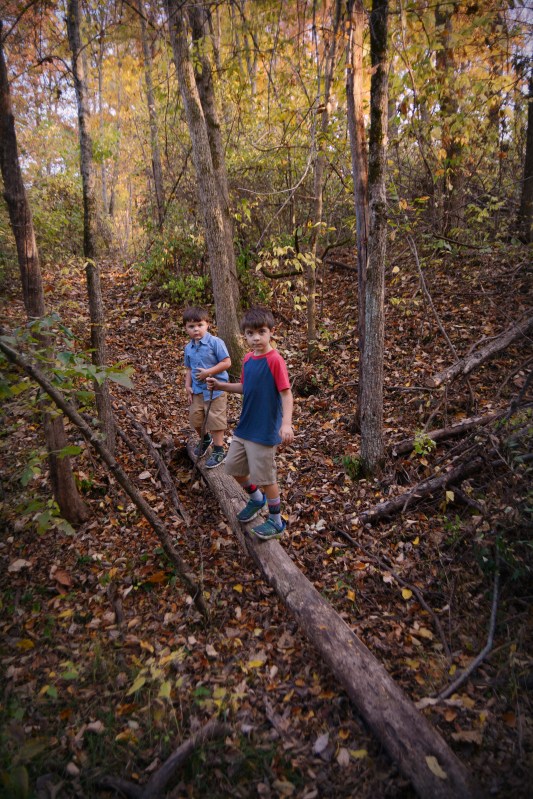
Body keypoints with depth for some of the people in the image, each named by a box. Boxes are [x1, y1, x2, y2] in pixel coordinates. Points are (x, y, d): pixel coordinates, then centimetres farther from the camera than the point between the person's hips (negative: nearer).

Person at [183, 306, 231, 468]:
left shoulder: (215, 342, -16)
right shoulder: (188, 348, 4)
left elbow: (226, 363, -18)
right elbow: (189, 369, 13)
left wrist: (208, 372, -22)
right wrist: (188, 386, 1)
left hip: (215, 389, -6)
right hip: (197, 390, 6)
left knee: (215, 420, 2)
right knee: (195, 418, 15)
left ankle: (218, 450, 18)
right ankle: (204, 439, 44)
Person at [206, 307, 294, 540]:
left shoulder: (275, 360, -19)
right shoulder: (247, 359, 4)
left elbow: (286, 393, -21)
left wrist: (286, 423, -33)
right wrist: (221, 385, 6)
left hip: (265, 431, -8)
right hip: (244, 426, 8)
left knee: (265, 477, 4)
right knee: (233, 466, 19)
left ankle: (276, 522, 27)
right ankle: (256, 498, 45)